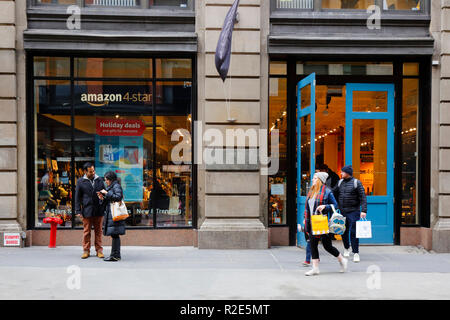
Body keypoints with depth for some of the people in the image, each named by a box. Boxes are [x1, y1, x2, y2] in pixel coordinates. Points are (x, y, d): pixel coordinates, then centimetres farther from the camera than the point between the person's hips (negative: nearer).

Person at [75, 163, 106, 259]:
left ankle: (99, 250, 12)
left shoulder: (100, 180, 9)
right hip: (87, 210, -1)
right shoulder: (80, 181, 4)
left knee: (98, 231, 6)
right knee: (86, 231, 3)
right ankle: (86, 250, 13)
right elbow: (77, 197, 5)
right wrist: (78, 211, -1)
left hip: (99, 210, 1)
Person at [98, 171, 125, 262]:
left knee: (114, 234, -9)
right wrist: (102, 198, 6)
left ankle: (115, 255, -8)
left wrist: (107, 193, -15)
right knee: (114, 235, 10)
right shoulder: (110, 187, 22)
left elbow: (118, 197, -21)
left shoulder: (116, 186, -6)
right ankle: (117, 255, 14)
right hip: (110, 214, 10)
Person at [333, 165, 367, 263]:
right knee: (344, 232, 11)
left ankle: (356, 253, 1)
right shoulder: (340, 182, 9)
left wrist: (363, 210, -18)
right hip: (342, 212, 5)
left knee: (353, 232, -6)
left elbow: (363, 197, -10)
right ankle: (346, 248, 33)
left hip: (353, 212, -5)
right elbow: (334, 194, 18)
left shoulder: (357, 183, -6)